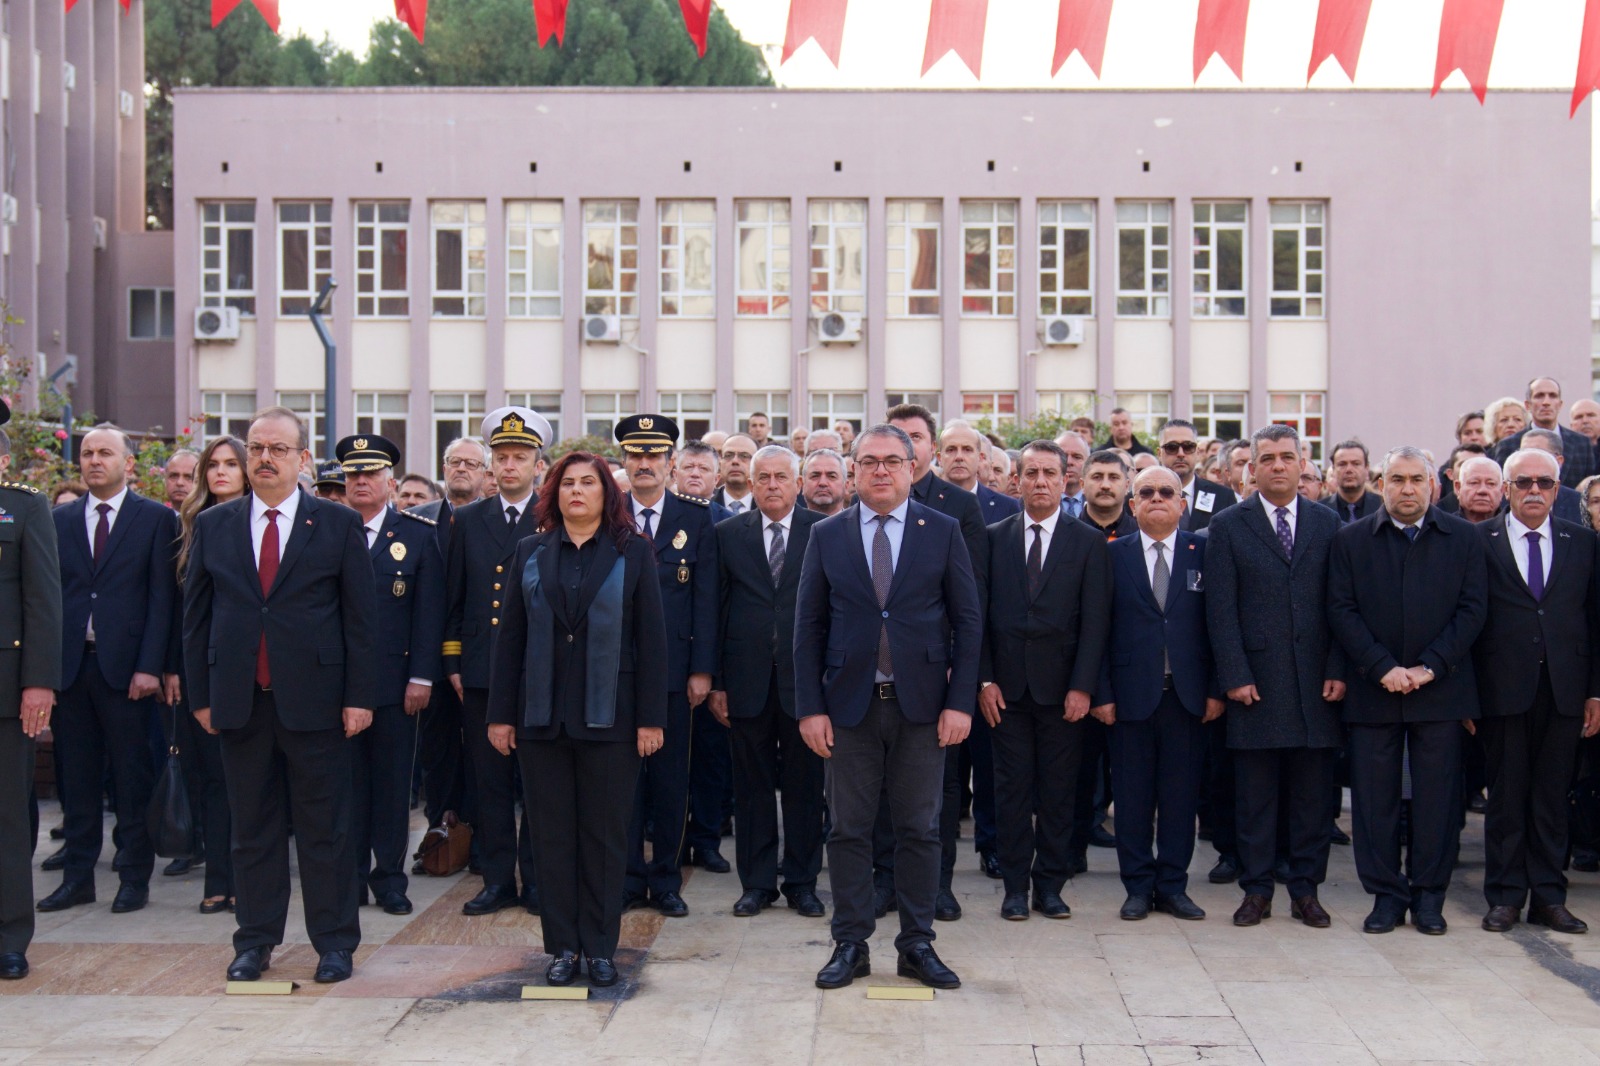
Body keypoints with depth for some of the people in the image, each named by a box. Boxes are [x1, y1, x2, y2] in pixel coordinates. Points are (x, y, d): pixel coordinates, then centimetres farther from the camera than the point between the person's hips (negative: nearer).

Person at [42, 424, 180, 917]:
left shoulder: (156, 518, 2)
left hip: (125, 666, -3)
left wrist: (149, 666, -11)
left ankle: (135, 877, 11)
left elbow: (162, 597, -3)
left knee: (133, 779, 3)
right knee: (77, 778, 9)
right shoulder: (59, 520, 11)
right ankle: (78, 876, 17)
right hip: (70, 665, 3)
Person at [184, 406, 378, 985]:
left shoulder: (338, 524, 2)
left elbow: (361, 615, 0)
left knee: (323, 828, 3)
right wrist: (200, 694, 4)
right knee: (252, 828, 9)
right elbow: (196, 615, 10)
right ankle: (255, 940, 19)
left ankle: (334, 942, 13)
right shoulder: (213, 525, 9)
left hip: (314, 698, -2)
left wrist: (359, 695, -6)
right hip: (239, 701, 2)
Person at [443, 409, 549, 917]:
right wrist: (453, 662, 7)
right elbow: (454, 598, 13)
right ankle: (498, 880, 15)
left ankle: (537, 880, 12)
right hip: (481, 674, 3)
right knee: (489, 782, 6)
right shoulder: (467, 520, 11)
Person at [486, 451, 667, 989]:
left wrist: (650, 717, -7)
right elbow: (510, 637, 8)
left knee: (605, 836, 4)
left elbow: (649, 638, -1)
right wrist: (501, 714, 3)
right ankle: (563, 946, 15)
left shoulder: (633, 553, 3)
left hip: (609, 718, -2)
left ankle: (600, 947, 13)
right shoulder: (531, 554, 9)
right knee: (553, 836, 6)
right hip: (541, 718, 2)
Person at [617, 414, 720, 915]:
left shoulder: (696, 518, 3)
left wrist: (702, 668, -5)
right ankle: (629, 879, 15)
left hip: (675, 668, 0)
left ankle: (666, 881, 15)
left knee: (672, 777, 5)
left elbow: (705, 598, 1)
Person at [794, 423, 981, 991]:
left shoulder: (943, 532, 2)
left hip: (921, 705, 0)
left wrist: (960, 702, -6)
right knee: (848, 829, 6)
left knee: (920, 830, 6)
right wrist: (810, 707, -4)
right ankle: (850, 945, 16)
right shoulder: (827, 535, 4)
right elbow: (808, 625, 4)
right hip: (849, 705, 1)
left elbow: (968, 619, 1)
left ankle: (917, 945, 17)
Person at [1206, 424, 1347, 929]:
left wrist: (1337, 671, -2)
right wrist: (1235, 675, -8)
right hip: (1256, 680, -2)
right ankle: (1256, 889, 13)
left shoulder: (1327, 523, 9)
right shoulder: (1228, 526, 3)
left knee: (1313, 791, 6)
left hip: (1315, 681, 2)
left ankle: (1306, 889, 15)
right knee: (1255, 792, 3)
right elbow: (1221, 608, -1)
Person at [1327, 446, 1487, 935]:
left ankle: (1429, 895, 15)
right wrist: (1383, 668, -11)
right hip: (1373, 690, 0)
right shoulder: (1351, 540, 6)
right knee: (1375, 796, 2)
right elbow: (1341, 611, -1)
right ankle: (1386, 894, 12)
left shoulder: (1463, 538, 6)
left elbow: (1472, 608, 0)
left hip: (1440, 690, 0)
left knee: (1437, 795, 4)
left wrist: (1429, 667, -10)